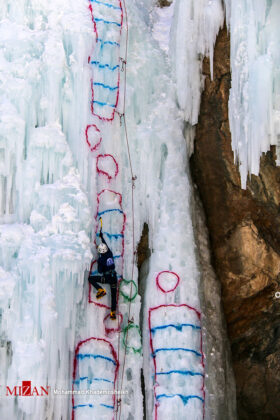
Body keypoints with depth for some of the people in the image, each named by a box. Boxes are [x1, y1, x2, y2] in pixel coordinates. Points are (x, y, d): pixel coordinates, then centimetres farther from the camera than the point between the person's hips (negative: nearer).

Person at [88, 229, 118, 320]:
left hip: (106, 278, -5)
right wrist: (102, 237, 30)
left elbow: (100, 271, -6)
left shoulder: (100, 259, -11)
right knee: (113, 295, 13)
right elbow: (106, 244, 19)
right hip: (114, 278, 5)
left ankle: (101, 290, -6)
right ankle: (113, 313, 13)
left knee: (90, 278, 4)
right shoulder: (110, 254, 1)